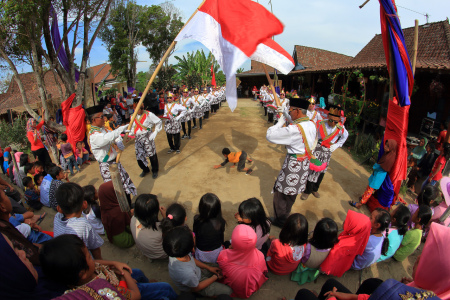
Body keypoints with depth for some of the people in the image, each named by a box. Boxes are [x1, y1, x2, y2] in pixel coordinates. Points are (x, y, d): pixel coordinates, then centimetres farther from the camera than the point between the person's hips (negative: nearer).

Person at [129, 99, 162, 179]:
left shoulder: (149, 115, -9)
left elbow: (159, 122, -1)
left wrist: (155, 132, -5)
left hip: (147, 137, -5)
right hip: (138, 138, 5)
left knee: (152, 154, 3)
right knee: (139, 155, 8)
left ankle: (155, 170, 24)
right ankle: (145, 170, 32)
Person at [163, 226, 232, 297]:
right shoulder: (187, 273, -45)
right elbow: (196, 288, -21)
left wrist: (209, 267, 2)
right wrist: (215, 277, -9)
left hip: (198, 271, 6)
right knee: (228, 291, 1)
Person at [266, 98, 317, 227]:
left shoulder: (294, 129, -27)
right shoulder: (311, 125, 0)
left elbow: (269, 135, -25)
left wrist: (280, 123, -10)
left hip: (293, 164, -9)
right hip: (305, 162, 9)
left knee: (280, 191, 8)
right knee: (292, 190, 24)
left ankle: (280, 220, 25)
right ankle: (286, 214, 43)